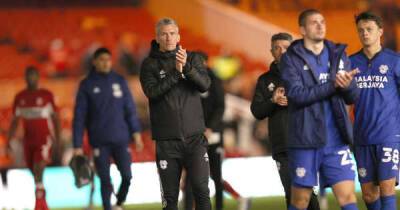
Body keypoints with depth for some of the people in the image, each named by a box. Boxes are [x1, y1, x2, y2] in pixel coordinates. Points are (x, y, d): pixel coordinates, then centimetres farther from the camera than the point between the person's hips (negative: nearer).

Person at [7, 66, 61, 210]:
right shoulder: (20, 98, 8)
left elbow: (55, 118, 1)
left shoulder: (47, 95, -2)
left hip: (44, 139, -4)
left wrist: (57, 139, -6)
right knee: (36, 175, 9)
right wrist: (9, 141, 7)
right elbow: (15, 121, 13)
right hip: (28, 141, 4)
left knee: (38, 171, -17)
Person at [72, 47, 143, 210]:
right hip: (99, 141, -1)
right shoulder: (87, 85, 1)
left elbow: (130, 109, 9)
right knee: (105, 180, -2)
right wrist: (77, 145, -4)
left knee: (127, 176, -4)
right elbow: (79, 116, 0)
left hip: (121, 139, 2)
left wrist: (136, 133, -1)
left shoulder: (120, 81, 7)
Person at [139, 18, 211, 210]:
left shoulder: (192, 59, 7)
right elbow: (152, 92, -11)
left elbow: (205, 84, -8)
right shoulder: (150, 64, 4)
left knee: (201, 190, -8)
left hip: (194, 137, 0)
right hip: (166, 140, 0)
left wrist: (187, 67, -24)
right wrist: (176, 72, -19)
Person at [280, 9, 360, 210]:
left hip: (336, 140, 3)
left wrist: (347, 86, -17)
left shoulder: (338, 54, 10)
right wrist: (332, 85, -21)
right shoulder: (291, 58, -1)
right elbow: (296, 94, -15)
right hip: (305, 140, -3)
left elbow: (353, 97, 6)